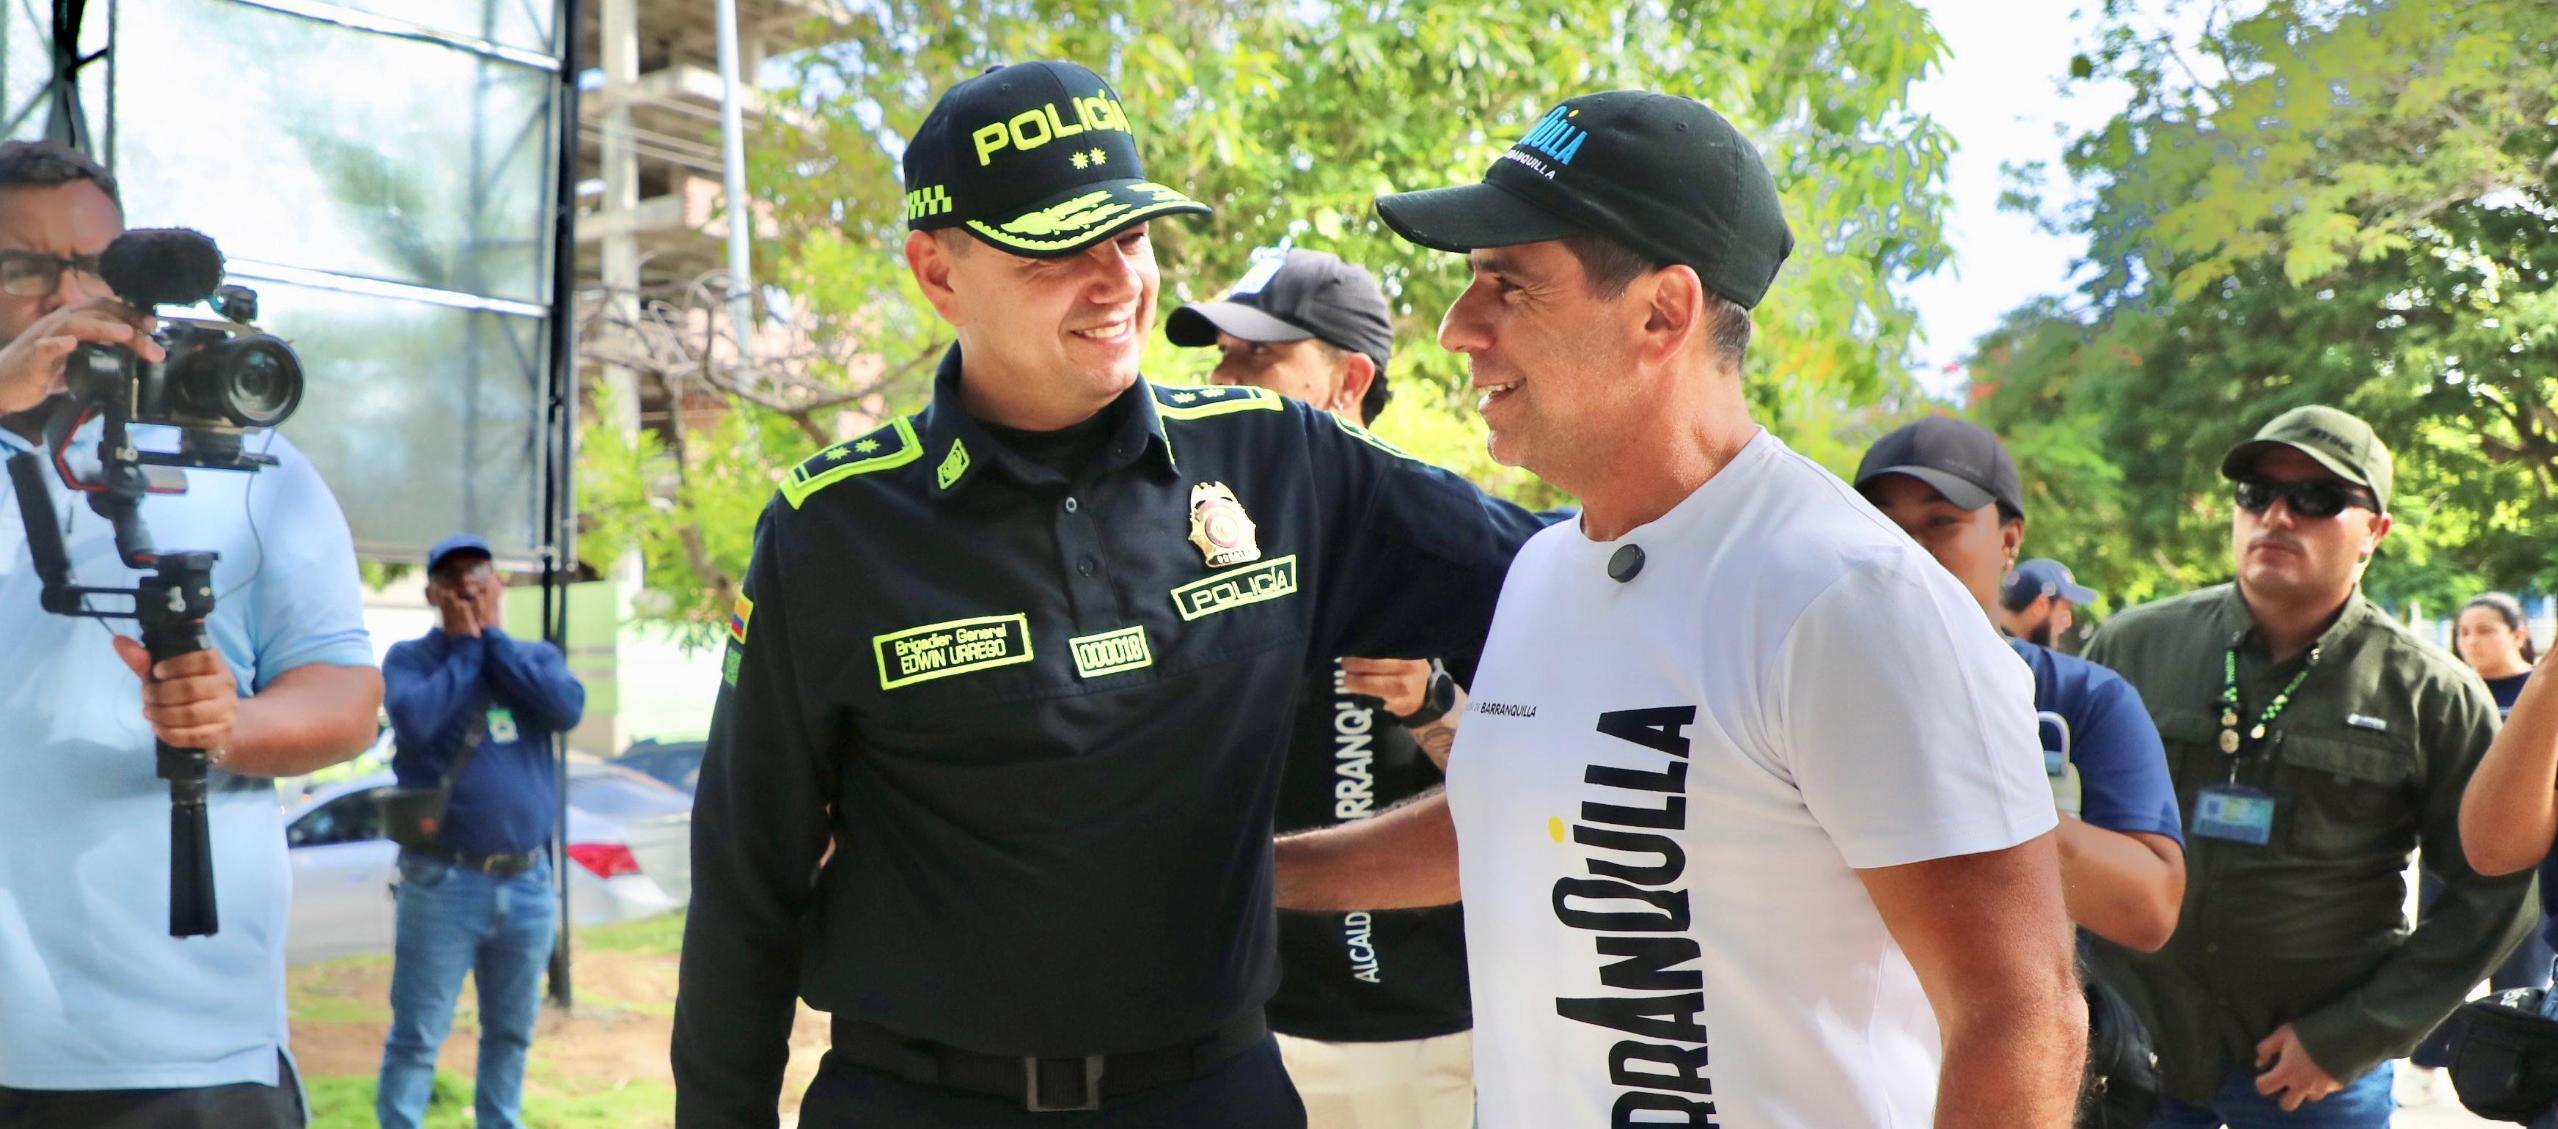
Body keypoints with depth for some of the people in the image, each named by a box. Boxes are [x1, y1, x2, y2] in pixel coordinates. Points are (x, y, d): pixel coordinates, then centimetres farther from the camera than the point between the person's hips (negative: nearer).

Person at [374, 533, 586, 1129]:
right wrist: (464, 645, -7)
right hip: (442, 882, -3)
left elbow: (567, 709, -11)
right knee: (417, 1037, -3)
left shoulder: (537, 656, 11)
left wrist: (492, 637, -5)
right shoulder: (410, 658, 2)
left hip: (527, 882, 4)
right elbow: (416, 720, -20)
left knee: (511, 1033, 13)